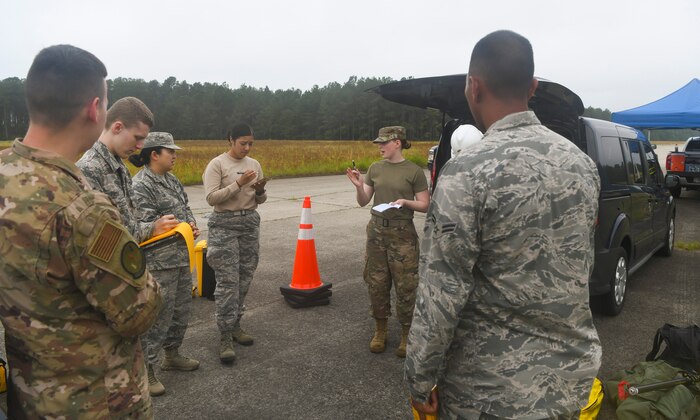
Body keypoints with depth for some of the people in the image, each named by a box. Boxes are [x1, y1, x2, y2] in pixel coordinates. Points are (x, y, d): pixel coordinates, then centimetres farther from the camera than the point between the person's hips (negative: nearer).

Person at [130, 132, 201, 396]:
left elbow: (185, 207, 19)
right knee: (160, 315, -3)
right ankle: (145, 367, 12)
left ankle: (171, 355, 37)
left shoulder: (171, 180, 12)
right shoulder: (140, 184, -14)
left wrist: (192, 224, -2)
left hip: (182, 257, 9)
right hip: (159, 262, -9)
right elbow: (143, 226, -18)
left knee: (182, 309, 18)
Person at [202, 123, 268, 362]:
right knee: (227, 282, -7)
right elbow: (211, 198, -14)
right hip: (225, 224, -5)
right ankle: (226, 338, -2)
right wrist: (238, 184, -21)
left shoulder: (254, 164, 10)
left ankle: (235, 325, 22)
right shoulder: (217, 164, -6)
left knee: (244, 279, 6)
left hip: (250, 222, 5)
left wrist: (260, 191, -9)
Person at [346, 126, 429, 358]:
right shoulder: (375, 168, 7)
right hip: (376, 230, 4)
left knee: (405, 285, -1)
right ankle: (380, 330, 25)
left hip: (402, 232, -4)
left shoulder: (414, 171, -4)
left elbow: (425, 205, -2)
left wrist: (406, 202, -19)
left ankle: (406, 333, 16)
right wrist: (358, 186, -10)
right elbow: (363, 202, 8)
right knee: (376, 282, 8)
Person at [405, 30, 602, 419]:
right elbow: (582, 267, 10)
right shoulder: (582, 162, 0)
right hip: (574, 375, 6)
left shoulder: (467, 172, -22)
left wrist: (421, 381, -8)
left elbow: (441, 296, -21)